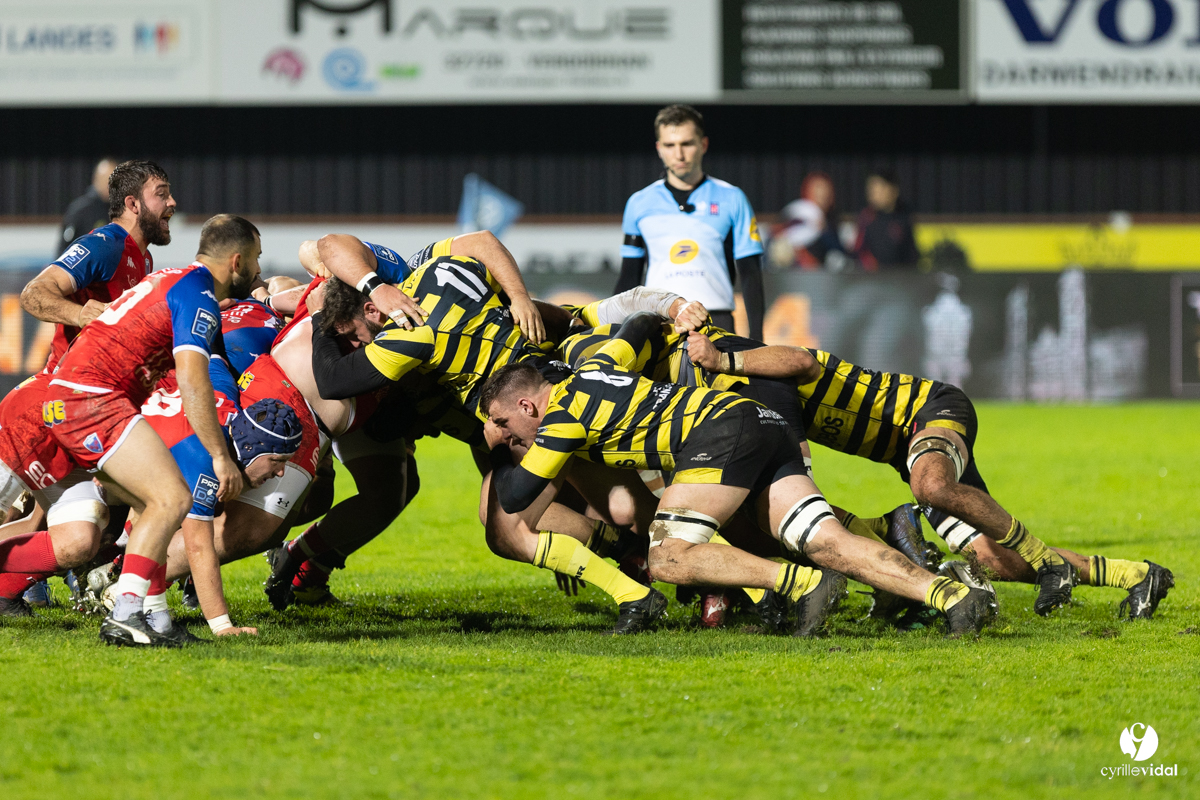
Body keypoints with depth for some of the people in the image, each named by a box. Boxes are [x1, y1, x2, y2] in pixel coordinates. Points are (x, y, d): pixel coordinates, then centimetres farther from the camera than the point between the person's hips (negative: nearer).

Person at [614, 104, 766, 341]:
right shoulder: (639, 203, 14)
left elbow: (750, 275, 9)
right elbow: (629, 279, 18)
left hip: (716, 321, -1)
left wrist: (756, 337, 0)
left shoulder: (731, 199, 10)